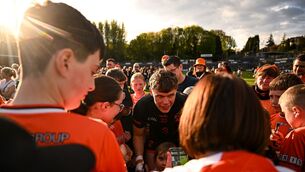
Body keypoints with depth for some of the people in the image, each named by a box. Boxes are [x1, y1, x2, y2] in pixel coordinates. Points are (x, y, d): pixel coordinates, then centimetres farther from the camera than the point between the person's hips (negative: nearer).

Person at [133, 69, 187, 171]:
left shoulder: (185, 103, -32)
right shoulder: (141, 106, -25)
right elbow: (138, 135, -8)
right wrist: (139, 159, -17)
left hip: (180, 147, 0)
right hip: (153, 147, 1)